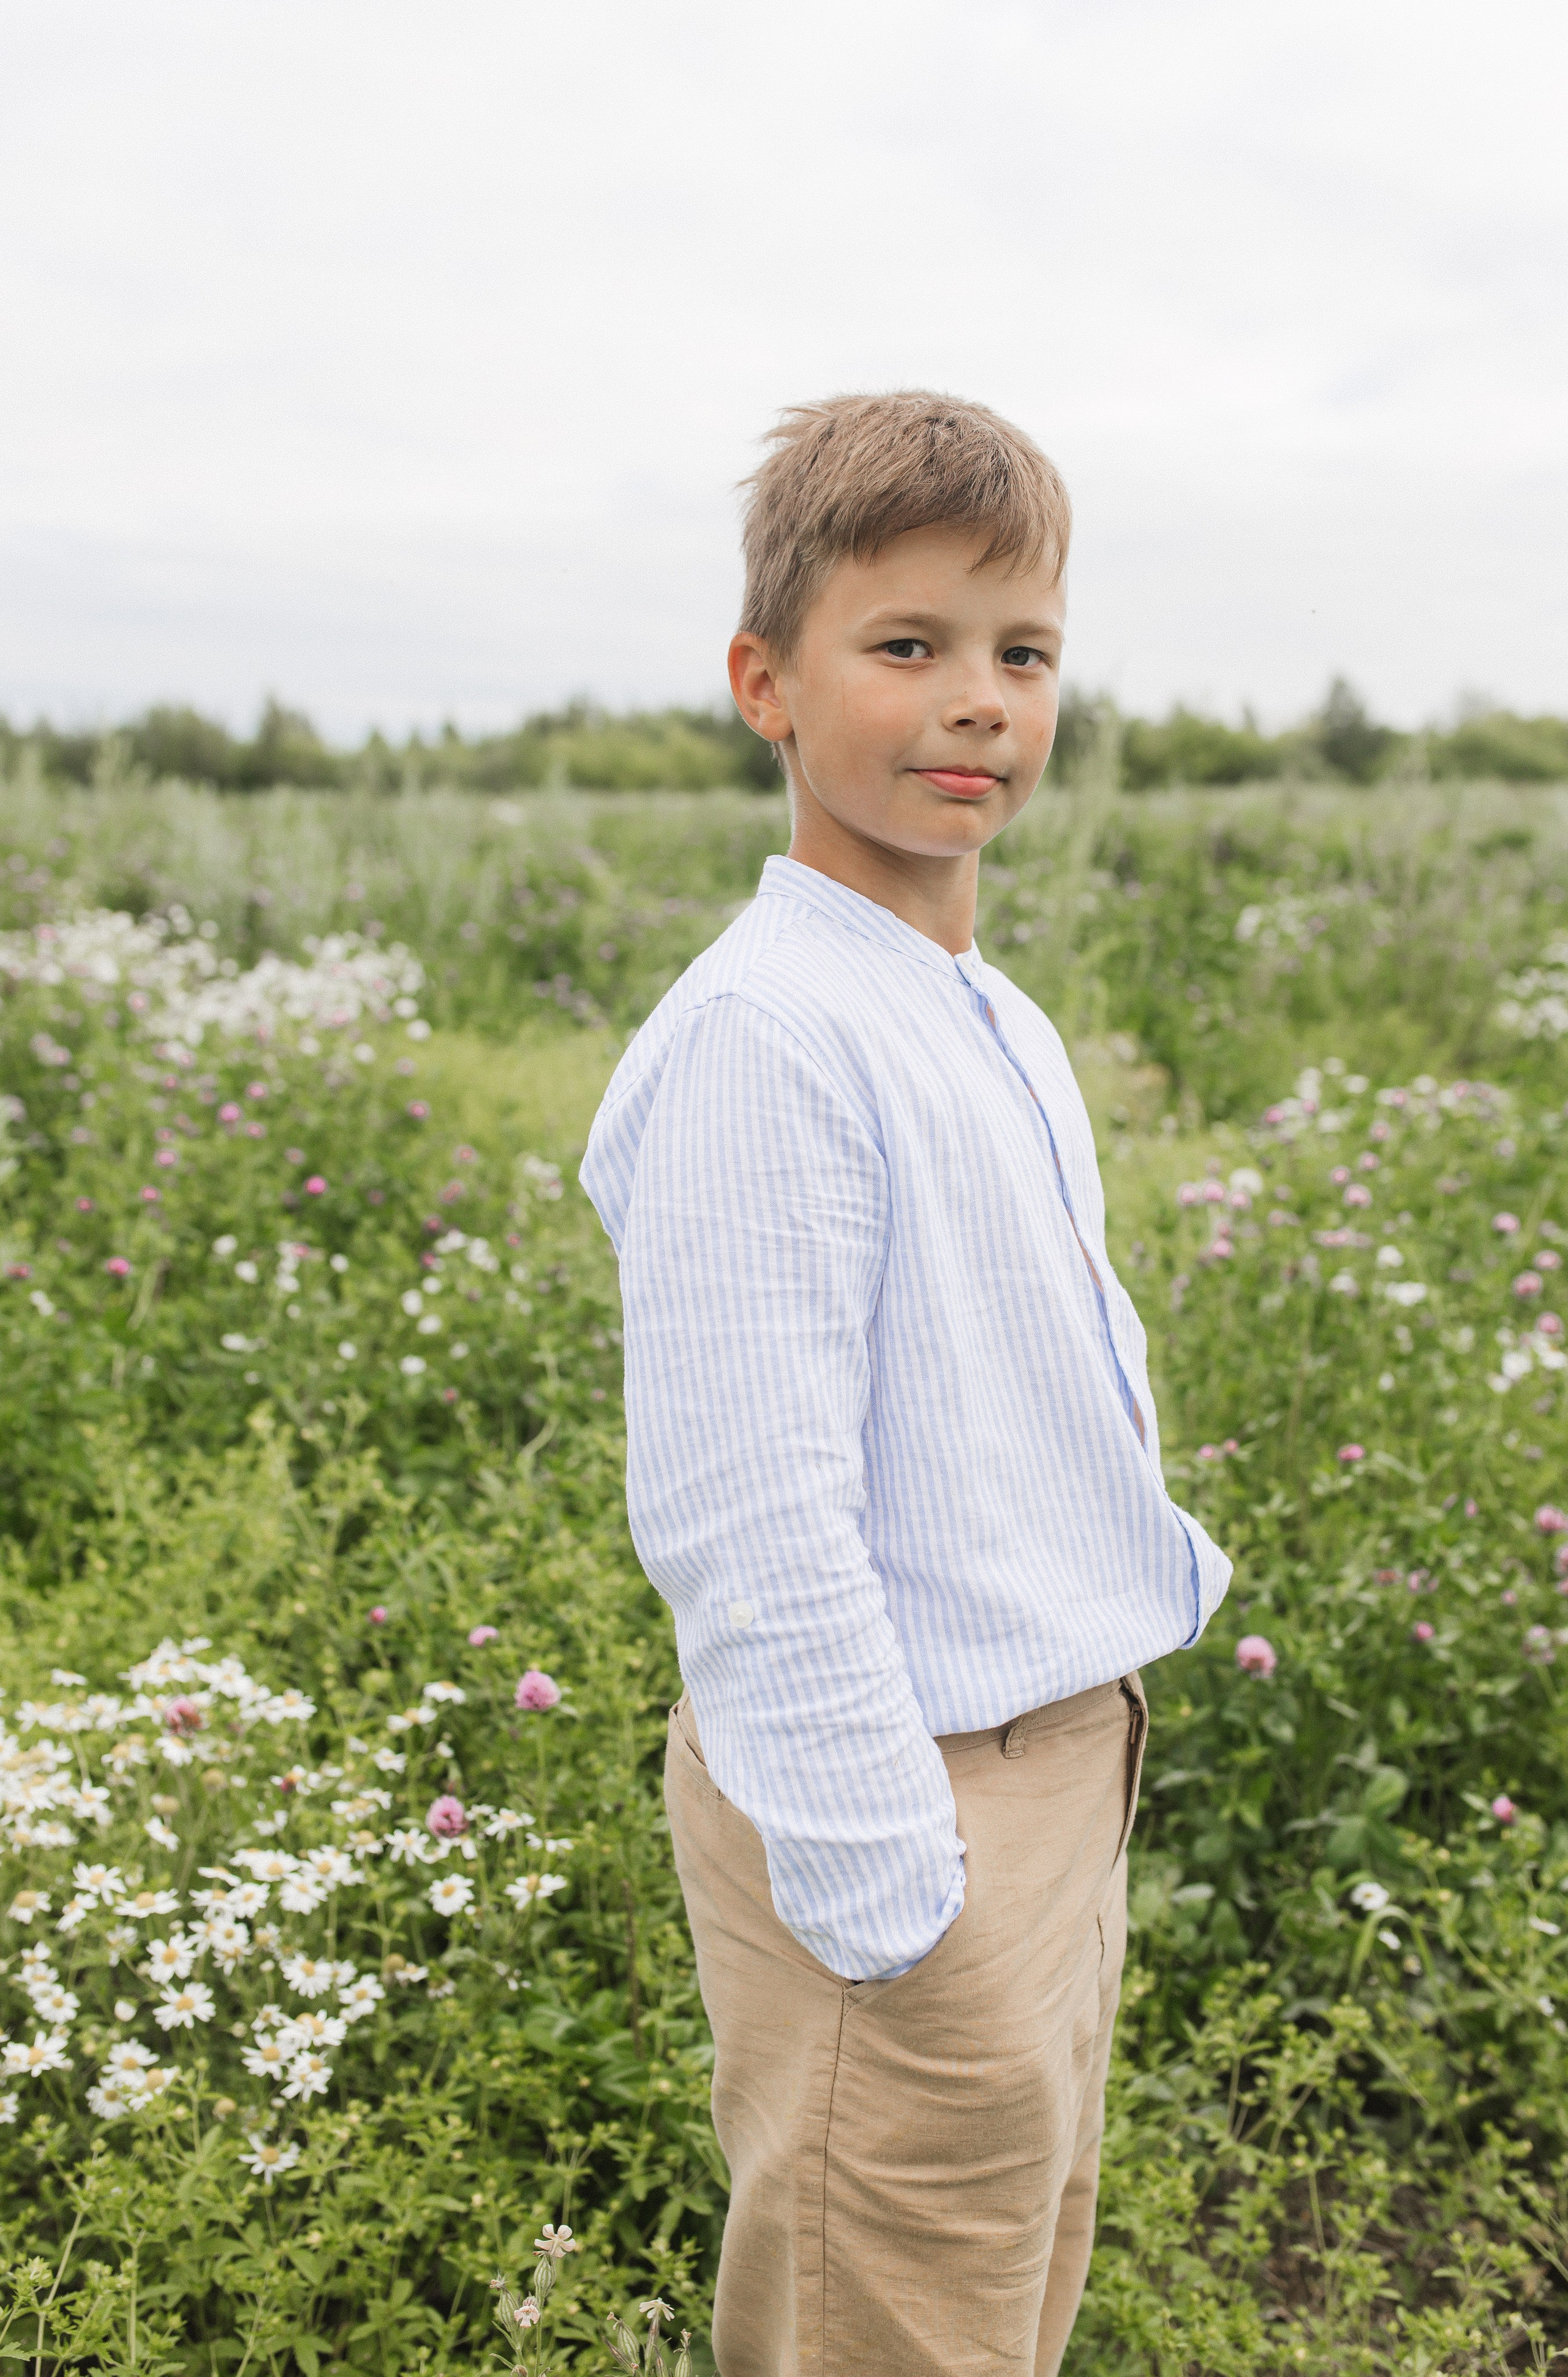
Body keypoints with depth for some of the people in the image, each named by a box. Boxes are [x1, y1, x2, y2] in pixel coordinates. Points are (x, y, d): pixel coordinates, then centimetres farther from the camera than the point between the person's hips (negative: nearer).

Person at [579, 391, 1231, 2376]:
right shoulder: (762, 1042, -23)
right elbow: (749, 1525, -25)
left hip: (1060, 1759, 9)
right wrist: (884, 1885, -21)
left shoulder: (1001, 1029, 8)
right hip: (899, 1802, -9)